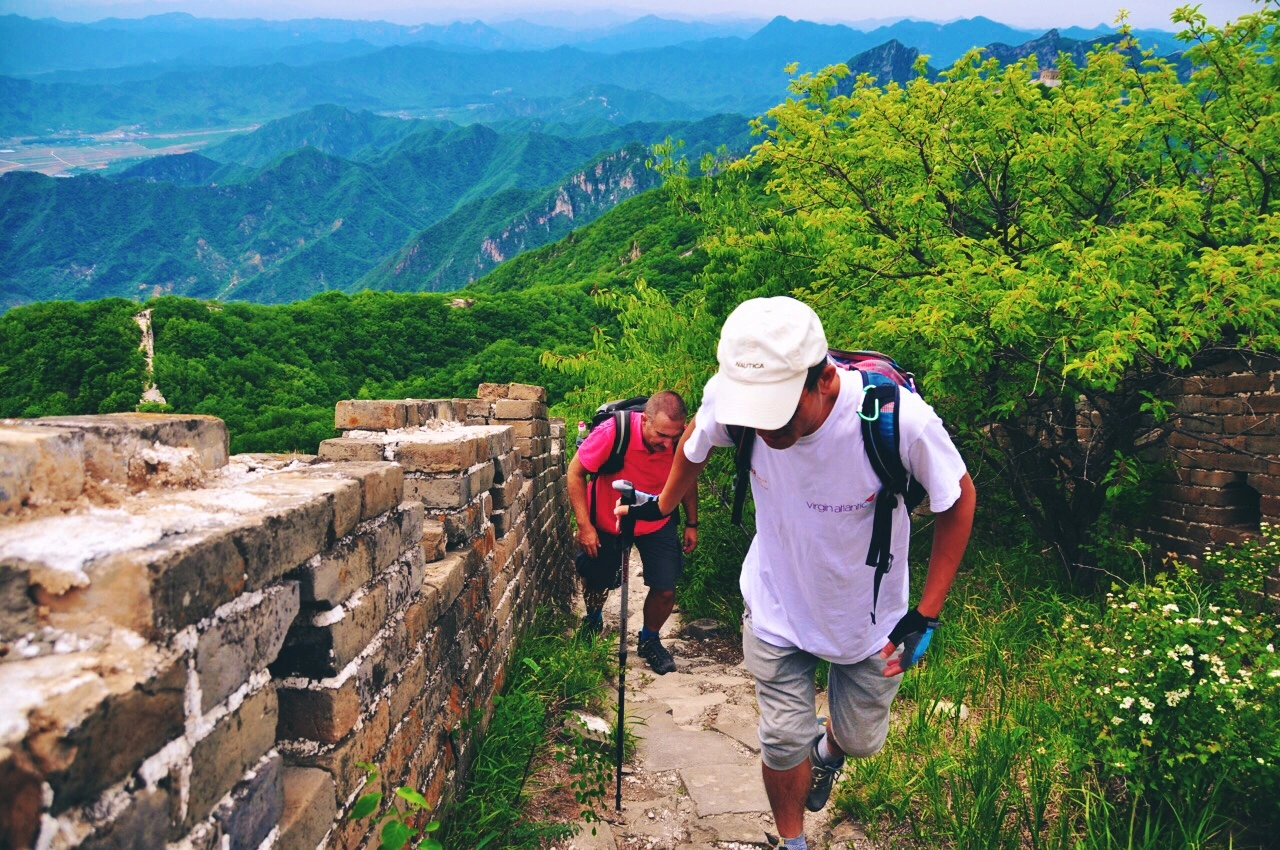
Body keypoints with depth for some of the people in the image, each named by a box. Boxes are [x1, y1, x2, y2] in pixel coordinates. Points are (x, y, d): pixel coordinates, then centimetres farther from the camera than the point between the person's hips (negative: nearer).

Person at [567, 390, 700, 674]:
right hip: (606, 522, -1)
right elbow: (576, 472, -21)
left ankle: (649, 640, 27)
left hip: (657, 523, 2)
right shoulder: (612, 432, -35)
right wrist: (584, 525, -22)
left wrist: (691, 524, 0)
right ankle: (593, 620, 53)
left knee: (666, 590, -4)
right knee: (596, 582, 16)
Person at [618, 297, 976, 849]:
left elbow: (958, 501, -14)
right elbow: (694, 445, -1)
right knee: (783, 742, 8)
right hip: (774, 607, 1)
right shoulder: (728, 395, -28)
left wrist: (926, 616, -15)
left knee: (861, 739, 16)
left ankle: (829, 747, 55)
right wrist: (662, 506, 16)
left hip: (870, 618, -1)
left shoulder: (900, 419, -35)